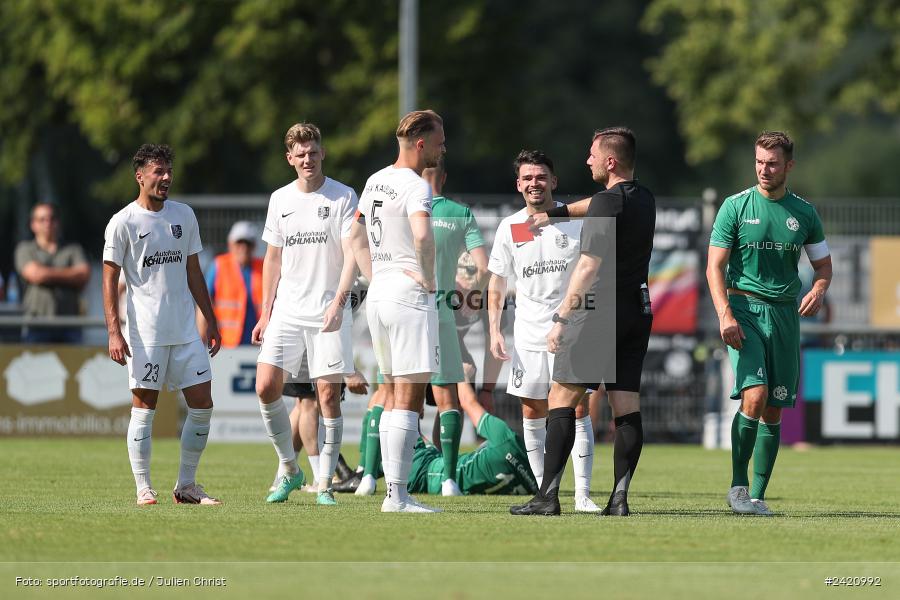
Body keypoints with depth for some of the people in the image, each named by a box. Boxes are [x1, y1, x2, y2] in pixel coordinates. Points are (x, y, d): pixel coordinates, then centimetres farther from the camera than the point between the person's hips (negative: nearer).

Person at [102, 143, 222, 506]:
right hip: (144, 333, -5)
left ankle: (186, 486, 10)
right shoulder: (123, 223, -4)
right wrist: (114, 332, -13)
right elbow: (110, 280, -5)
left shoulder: (184, 215, 12)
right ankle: (143, 488, 2)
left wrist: (211, 321, 16)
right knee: (144, 407, -3)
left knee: (202, 404, 1)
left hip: (186, 331, 5)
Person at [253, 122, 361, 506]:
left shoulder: (343, 197, -2)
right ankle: (289, 469, 9)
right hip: (287, 311, 4)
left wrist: (338, 301, -21)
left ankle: (324, 484, 2)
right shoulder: (280, 200, 10)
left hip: (329, 312, -4)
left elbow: (352, 255, -9)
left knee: (328, 395, -5)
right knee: (266, 387, -8)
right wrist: (265, 313, 13)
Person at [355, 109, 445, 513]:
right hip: (410, 297, -9)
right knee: (409, 399, -8)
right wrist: (429, 279, -18)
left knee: (393, 396, 13)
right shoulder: (416, 187, -15)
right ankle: (397, 495, -11)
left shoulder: (376, 181, 13)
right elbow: (422, 236, -32)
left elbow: (354, 232, 26)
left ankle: (393, 490, 13)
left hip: (377, 296, 9)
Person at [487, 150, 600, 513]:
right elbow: (497, 282, 13)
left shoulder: (576, 220, -1)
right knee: (532, 414, 3)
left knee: (578, 411, -8)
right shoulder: (509, 228, 6)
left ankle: (583, 494, -6)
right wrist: (494, 330, 4)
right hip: (528, 334, 3)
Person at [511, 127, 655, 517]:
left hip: (600, 312, -8)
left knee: (562, 397, -3)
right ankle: (619, 496, -3)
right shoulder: (645, 201, 13)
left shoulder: (607, 202, -13)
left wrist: (562, 318, -17)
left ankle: (548, 495, -7)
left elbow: (589, 266, -18)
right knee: (626, 405, 4)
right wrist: (556, 212, 47)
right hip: (637, 312, 8)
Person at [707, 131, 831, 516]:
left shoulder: (804, 213, 8)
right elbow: (715, 267, -2)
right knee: (754, 395, -20)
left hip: (785, 313, 3)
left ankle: (757, 496, 8)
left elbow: (823, 264, 18)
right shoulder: (736, 207, 0)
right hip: (745, 307, -3)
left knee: (774, 410, 2)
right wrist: (725, 315, -15)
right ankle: (738, 485, -10)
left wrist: (818, 291, -5)